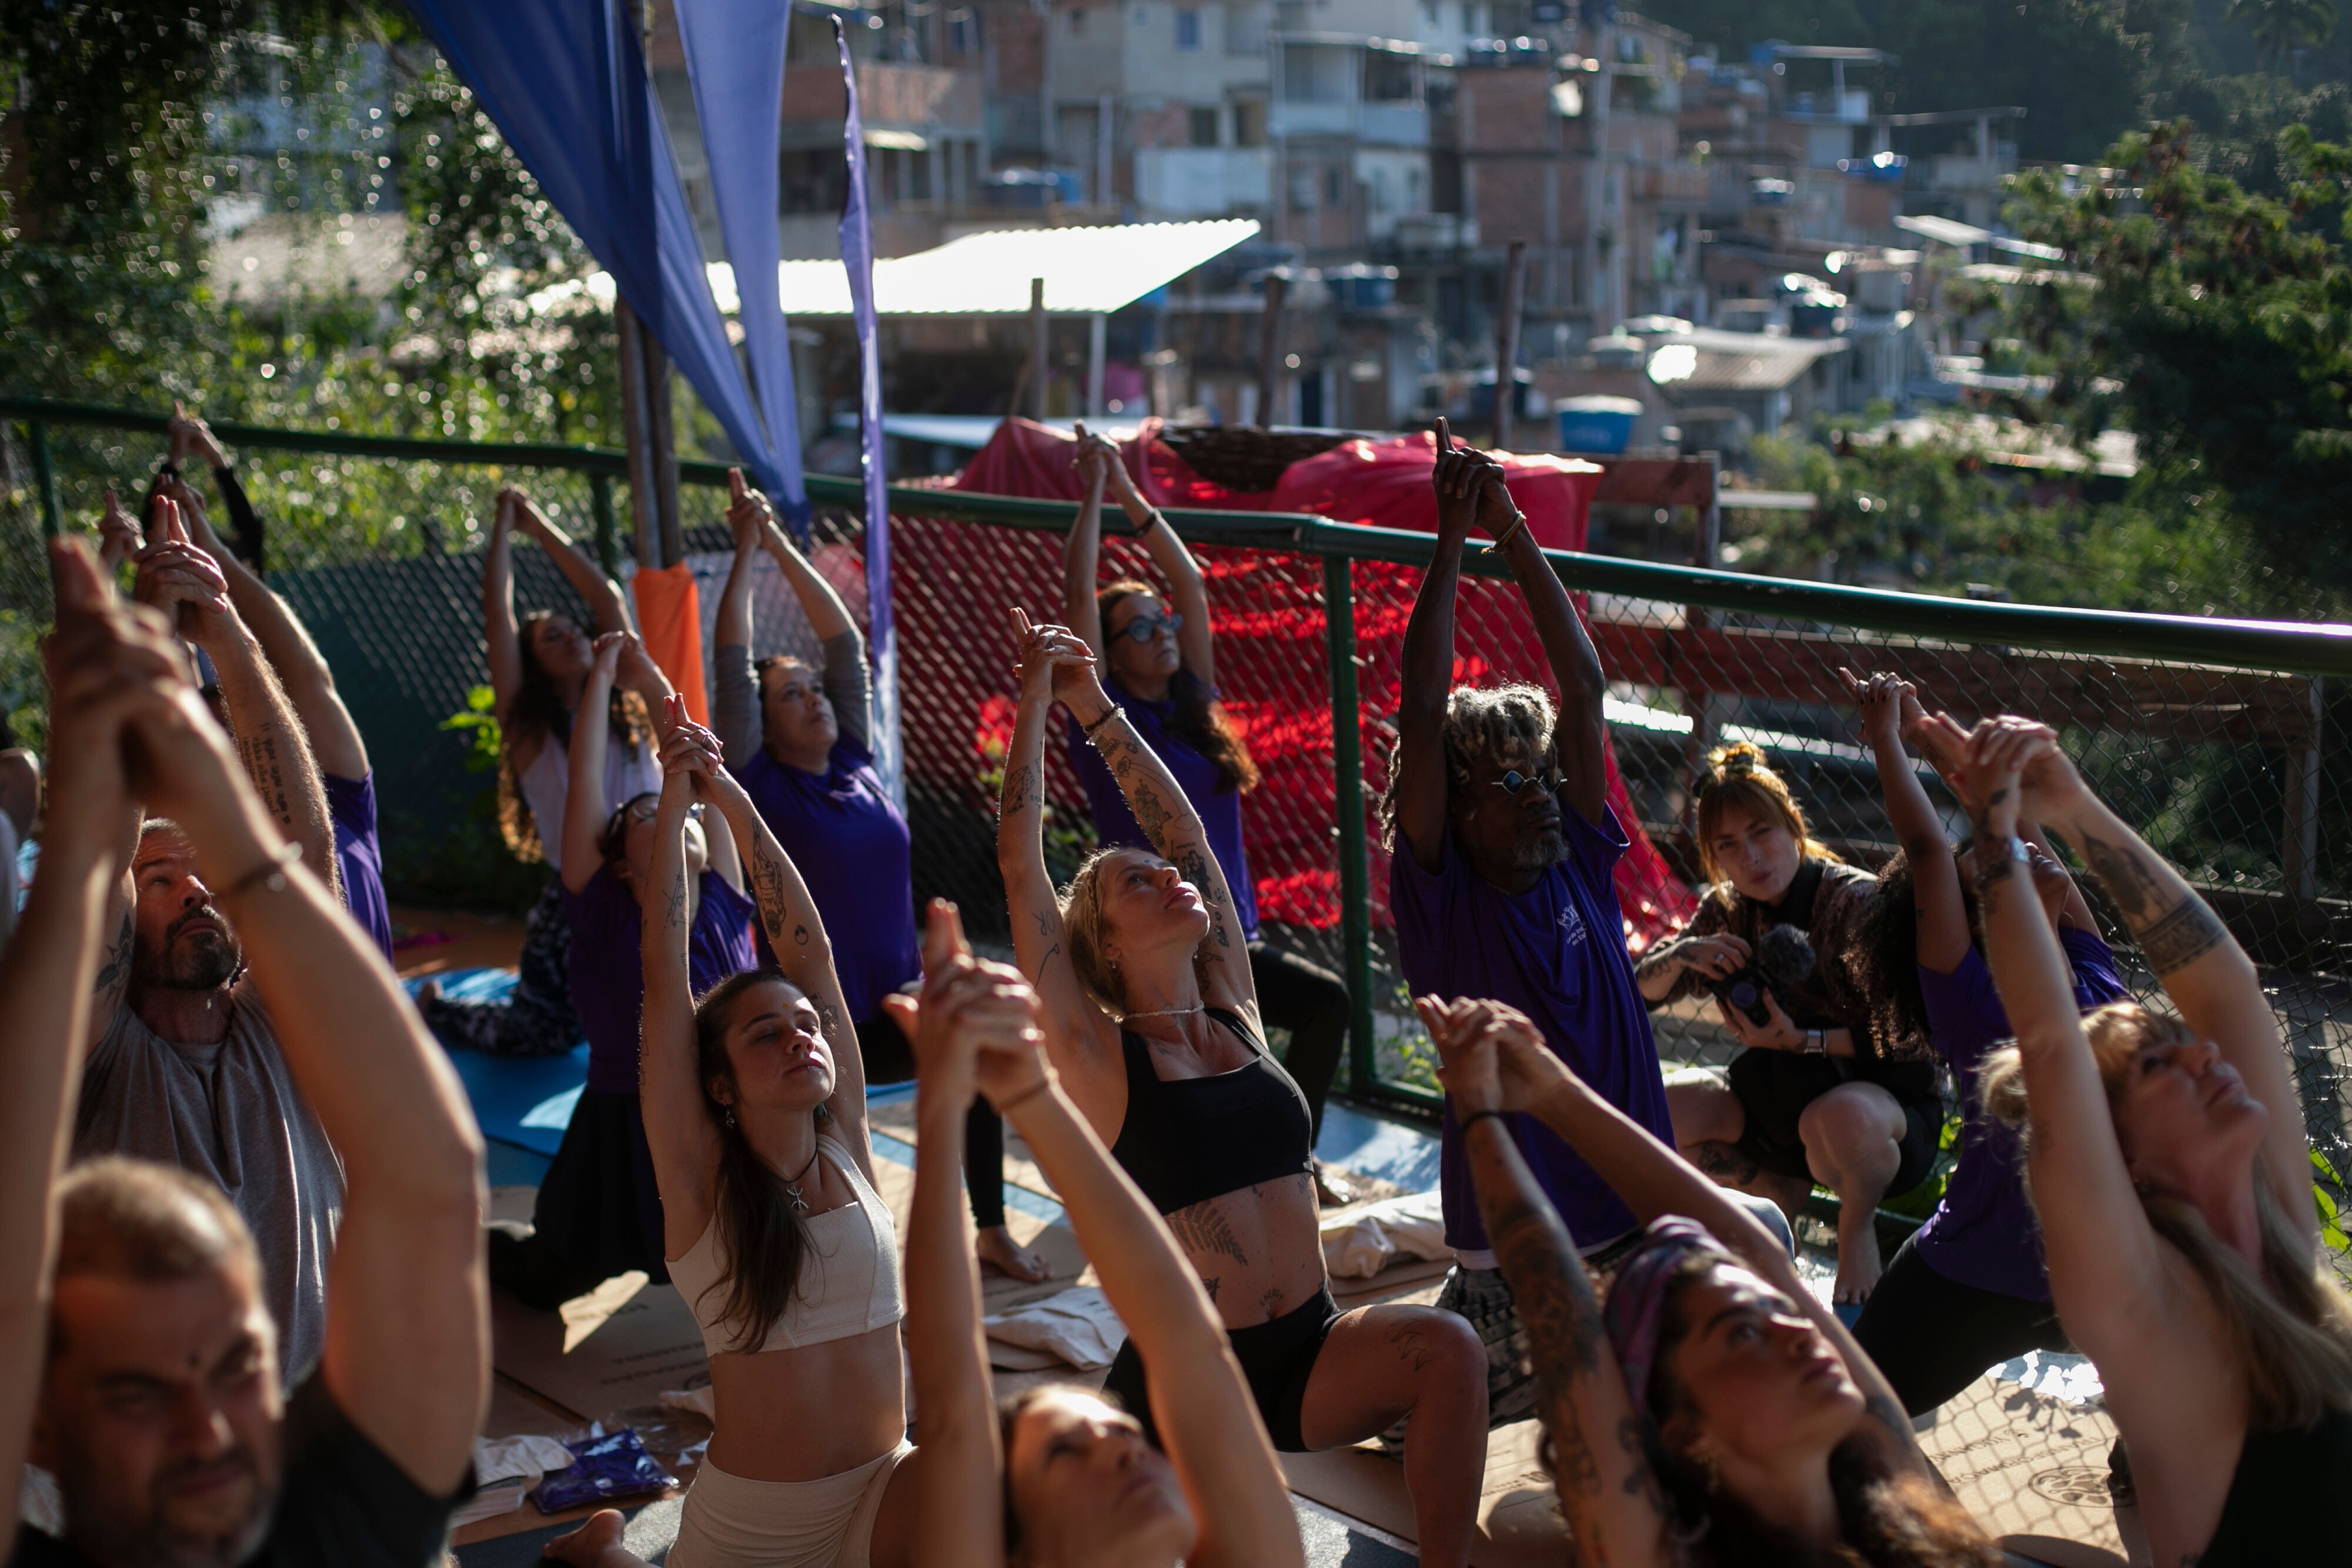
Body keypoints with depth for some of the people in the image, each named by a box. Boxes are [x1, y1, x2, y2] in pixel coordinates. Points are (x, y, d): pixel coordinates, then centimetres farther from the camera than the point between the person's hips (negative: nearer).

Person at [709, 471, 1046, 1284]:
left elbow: (844, 638, 5)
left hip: (895, 1004, 5)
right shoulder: (760, 784, -9)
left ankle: (991, 1231, 13)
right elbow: (733, 659, -14)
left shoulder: (856, 761, 4)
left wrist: (783, 546, 5)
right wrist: (749, 549, -10)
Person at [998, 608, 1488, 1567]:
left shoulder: (1235, 1016, 10)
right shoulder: (1095, 1054, -3)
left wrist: (1096, 707, 14)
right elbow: (1020, 860, -8)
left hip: (1312, 1355, 4)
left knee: (1447, 1347, -23)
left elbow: (1186, 830, 11)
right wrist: (1035, 703, -1)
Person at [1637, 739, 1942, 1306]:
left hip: (1886, 1098, -6)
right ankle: (1781, 1192, 8)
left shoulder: (1859, 902, -20)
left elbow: (1913, 1037, -22)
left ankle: (1857, 1226, -7)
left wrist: (1804, 1041, -30)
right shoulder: (1727, 910, -2)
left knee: (1838, 1118, -41)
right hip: (1780, 1095, 6)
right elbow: (1643, 991, 3)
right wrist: (1682, 955, -19)